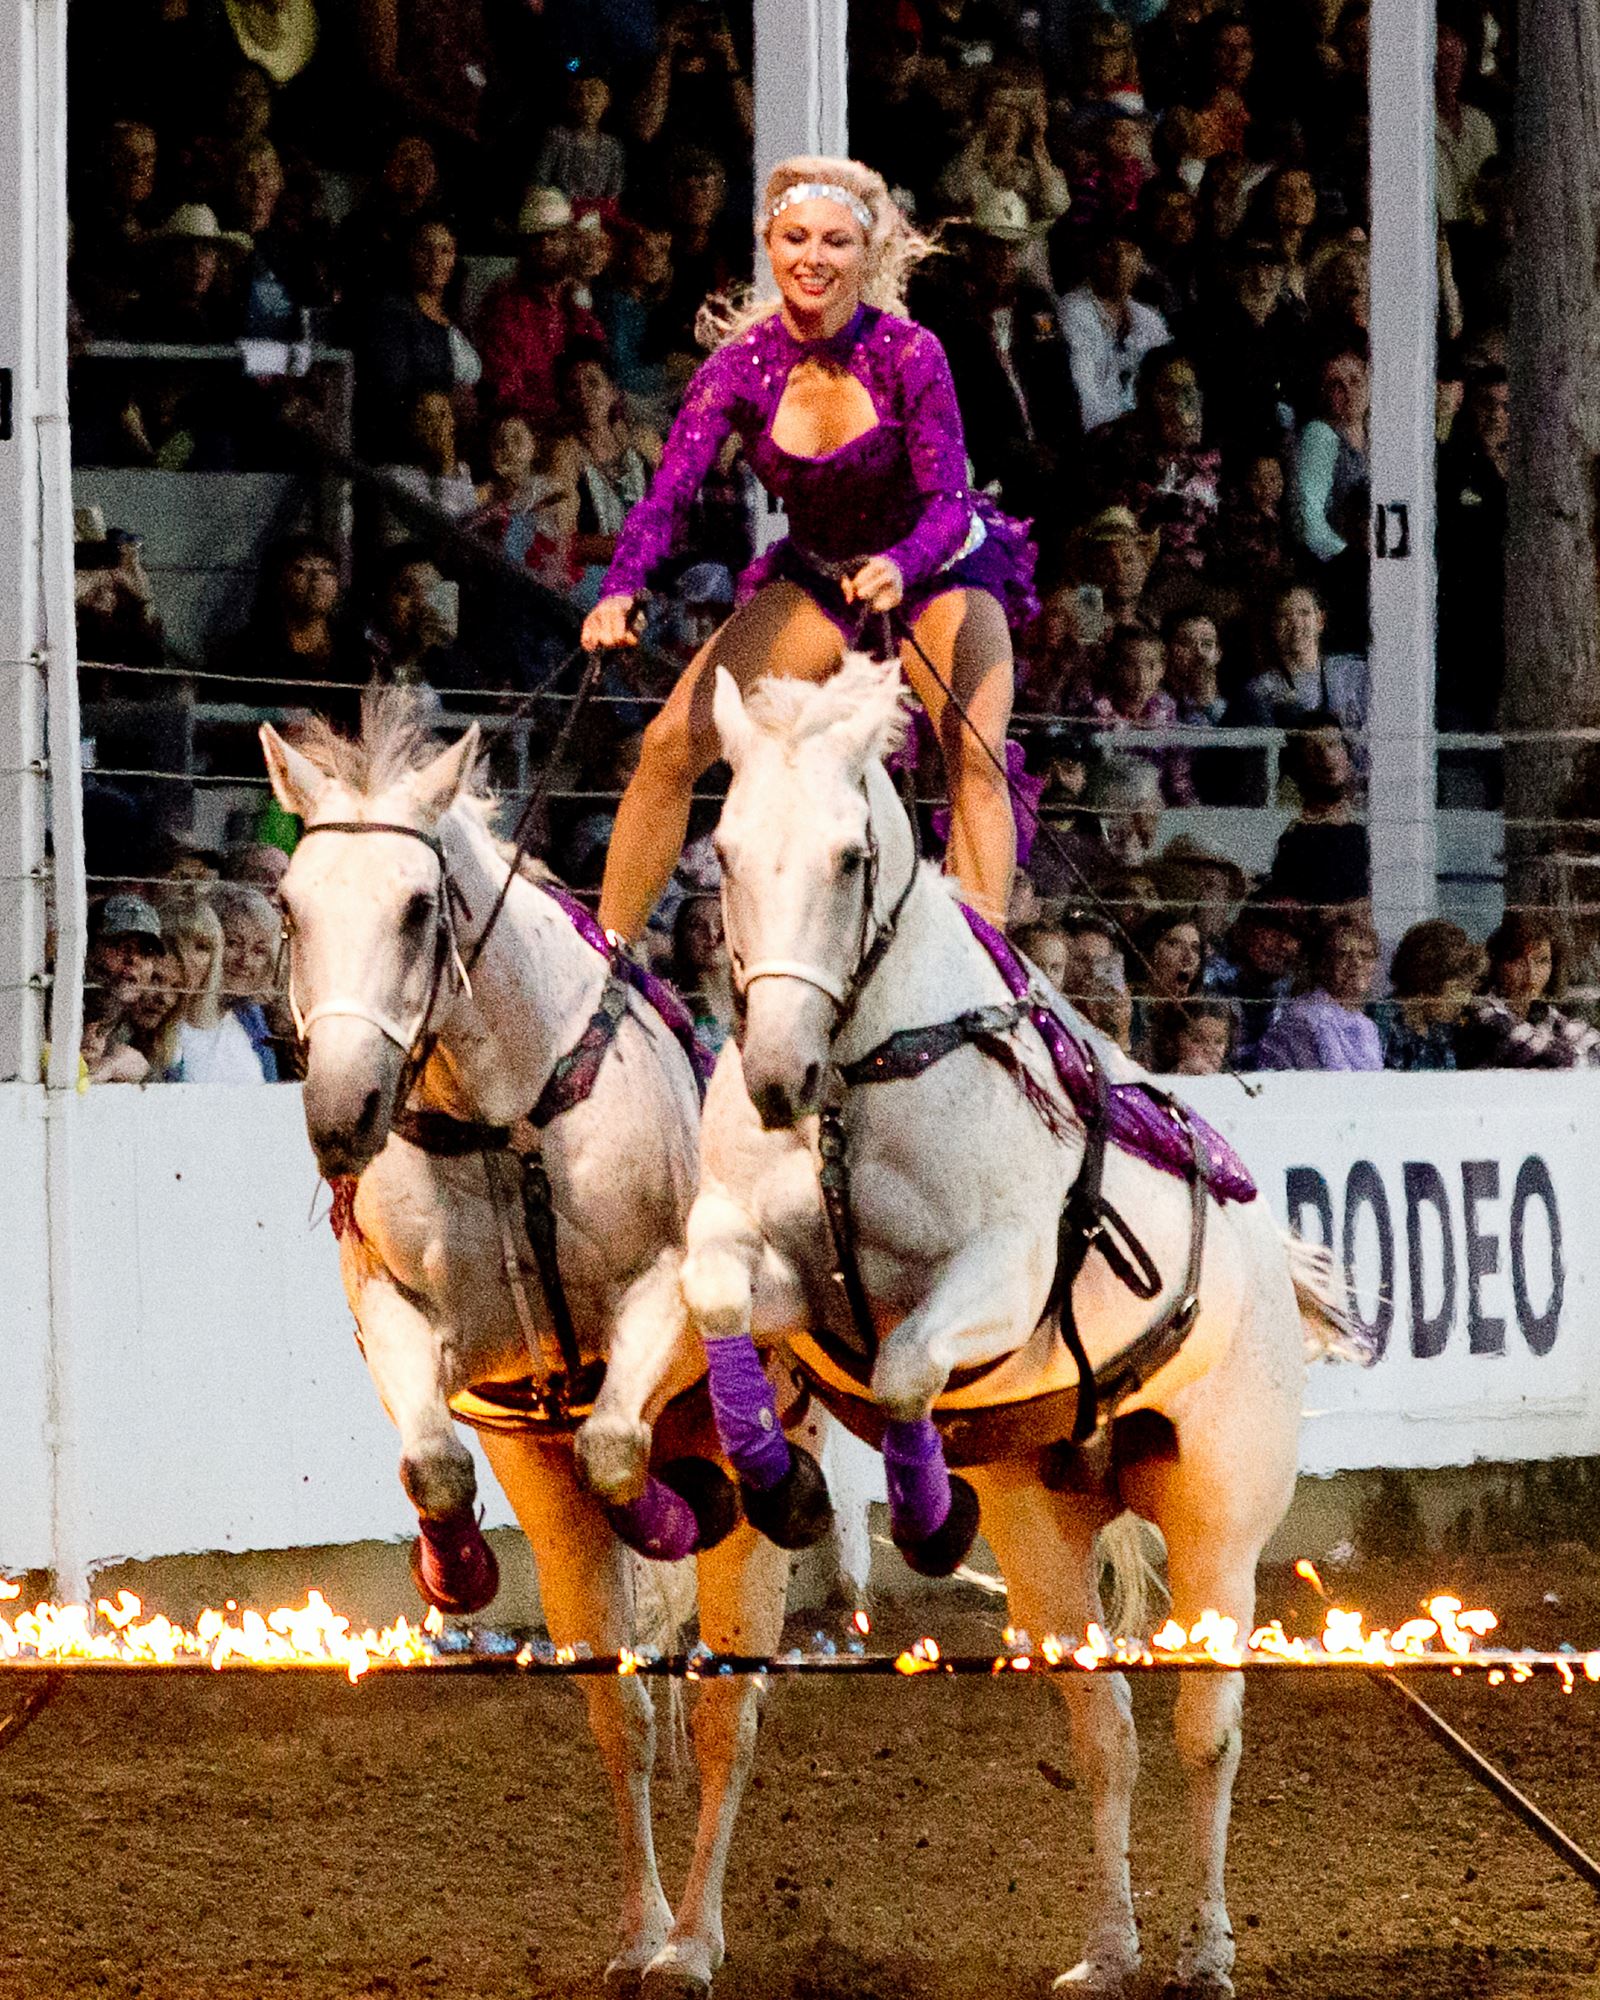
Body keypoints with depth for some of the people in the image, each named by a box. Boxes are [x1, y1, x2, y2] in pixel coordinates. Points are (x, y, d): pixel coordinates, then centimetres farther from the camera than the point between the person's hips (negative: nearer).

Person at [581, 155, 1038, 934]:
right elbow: (668, 495, -23)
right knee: (670, 744, -9)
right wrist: (618, 593, -42)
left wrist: (900, 569, -50)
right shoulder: (742, 366, -17)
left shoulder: (908, 353, -24)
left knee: (977, 756, -28)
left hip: (936, 573, -3)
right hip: (814, 581, 3)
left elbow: (948, 499, -28)